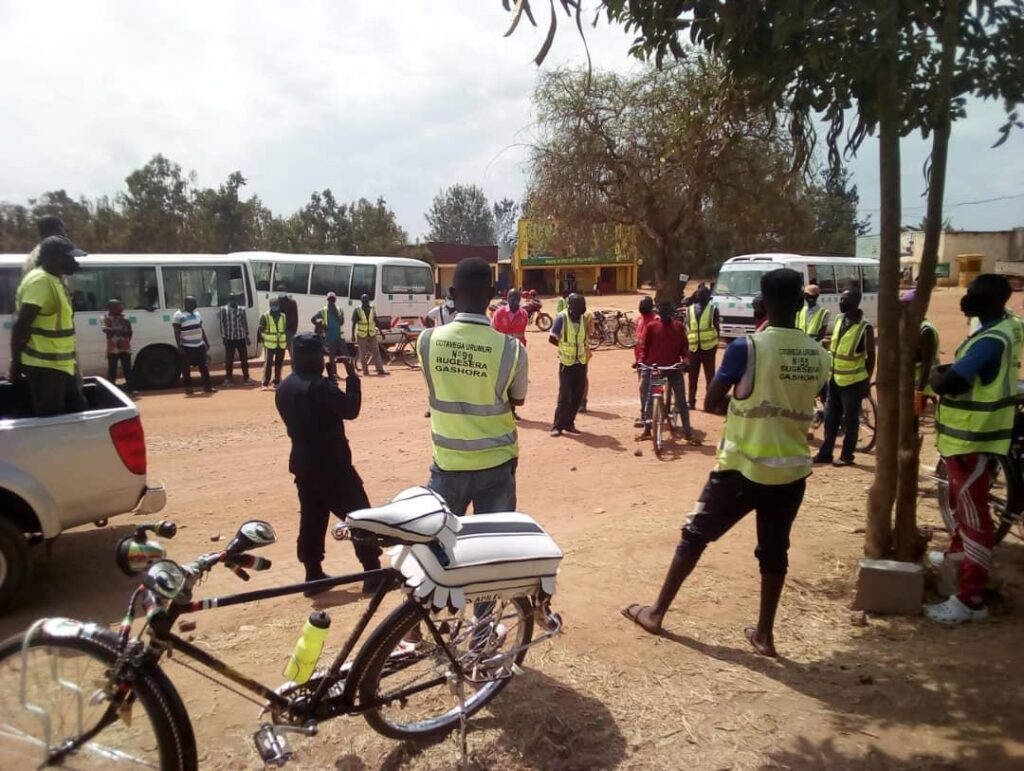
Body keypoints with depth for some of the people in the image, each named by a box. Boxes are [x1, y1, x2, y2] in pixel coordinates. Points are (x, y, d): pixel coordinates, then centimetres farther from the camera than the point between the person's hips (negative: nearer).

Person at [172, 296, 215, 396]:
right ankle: (188, 388, 9)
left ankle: (207, 386, 12)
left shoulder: (196, 313, 13)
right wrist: (179, 346, -18)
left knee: (204, 367, 6)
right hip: (187, 347, -6)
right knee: (186, 368, 1)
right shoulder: (178, 315, -8)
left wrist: (206, 342, 14)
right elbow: (177, 333, -11)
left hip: (199, 345, 6)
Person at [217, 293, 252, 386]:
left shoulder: (241, 309, 6)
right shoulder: (223, 309, -2)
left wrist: (247, 336, 8)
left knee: (244, 358, 6)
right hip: (229, 338, -2)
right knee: (229, 359, 3)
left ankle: (246, 377, 15)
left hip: (241, 338, 2)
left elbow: (245, 323, 9)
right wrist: (223, 336, -9)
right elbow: (222, 323, -4)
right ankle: (228, 378, 13)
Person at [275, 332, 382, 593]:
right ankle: (373, 574, 1)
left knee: (311, 518, 16)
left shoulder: (284, 388, 7)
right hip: (331, 463, -8)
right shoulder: (319, 386, -21)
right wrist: (352, 377, -9)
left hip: (302, 462, 8)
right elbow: (350, 410, -18)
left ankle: (313, 575, 22)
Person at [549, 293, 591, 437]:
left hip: (581, 363, 5)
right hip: (567, 363, -5)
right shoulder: (562, 318, -14)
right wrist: (565, 347, -4)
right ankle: (557, 426, 4)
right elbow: (552, 339, -11)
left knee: (578, 395, 8)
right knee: (565, 396, -6)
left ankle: (569, 423, 21)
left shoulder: (584, 318, 2)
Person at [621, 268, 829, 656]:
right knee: (774, 550, 16)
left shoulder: (746, 347, -15)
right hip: (792, 469, 4)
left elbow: (711, 403, -8)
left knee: (695, 535, 10)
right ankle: (764, 633, 25)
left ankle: (656, 612, 21)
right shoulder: (818, 356, 1)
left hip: (743, 466, -4)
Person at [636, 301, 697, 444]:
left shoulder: (679, 326, 5)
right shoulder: (651, 326, 1)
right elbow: (643, 345, 1)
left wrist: (685, 359, -10)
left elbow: (684, 345, 6)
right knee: (648, 400, 6)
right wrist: (642, 360, -13)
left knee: (681, 401, 1)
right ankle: (647, 430, 20)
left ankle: (688, 433, 7)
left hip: (674, 367, 1)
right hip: (653, 367, -1)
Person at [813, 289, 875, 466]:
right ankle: (825, 453, 21)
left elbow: (871, 357, -8)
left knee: (850, 420, 4)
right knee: (830, 417, 12)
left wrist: (866, 382, -8)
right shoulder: (838, 320, 5)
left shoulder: (865, 328, -14)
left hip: (853, 381, -6)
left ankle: (847, 455, 15)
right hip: (835, 379, 6)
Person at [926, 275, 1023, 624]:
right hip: (969, 434, 10)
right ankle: (959, 555, 45)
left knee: (973, 515, -5)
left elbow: (949, 383, -32)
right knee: (962, 503, 26)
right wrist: (948, 371, 0)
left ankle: (970, 599, 0)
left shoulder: (992, 340, -25)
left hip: (973, 439, -10)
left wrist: (934, 375, -10)